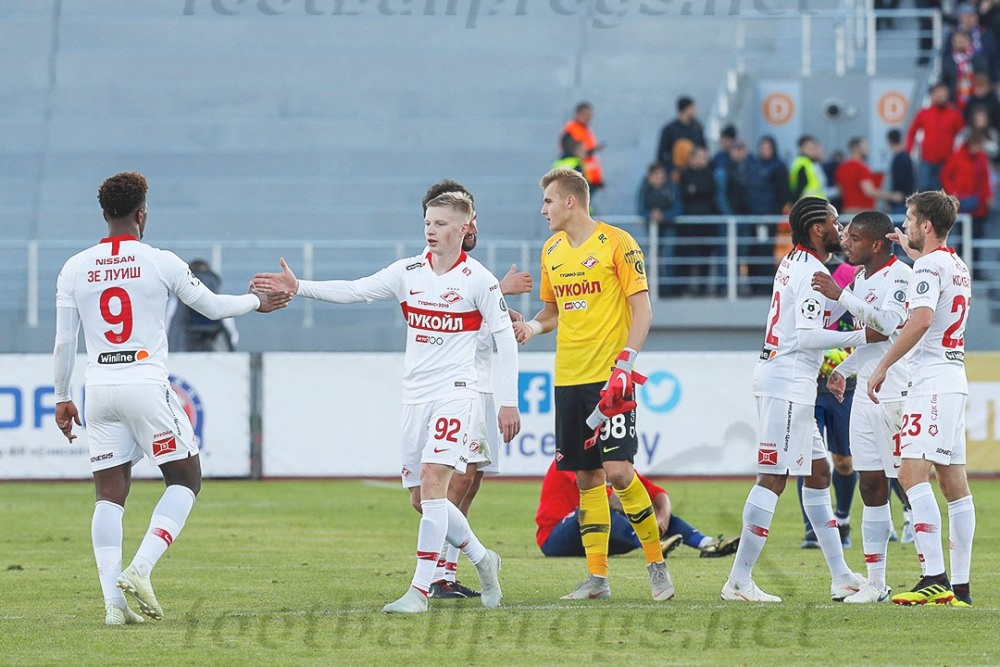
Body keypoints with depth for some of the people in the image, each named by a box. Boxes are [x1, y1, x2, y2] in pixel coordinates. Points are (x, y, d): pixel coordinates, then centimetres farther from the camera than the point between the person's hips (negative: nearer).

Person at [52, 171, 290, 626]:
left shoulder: (74, 269, 5)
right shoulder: (160, 263, -3)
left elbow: (63, 343, 6)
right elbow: (213, 306, 8)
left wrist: (62, 398, 16)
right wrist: (256, 302, 26)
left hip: (99, 388, 4)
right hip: (146, 383, -4)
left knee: (110, 495, 7)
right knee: (185, 480, 10)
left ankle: (113, 602, -2)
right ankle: (139, 570, -9)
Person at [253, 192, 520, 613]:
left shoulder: (478, 280, -5)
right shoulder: (408, 272, 6)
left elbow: (505, 338, -2)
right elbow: (356, 291, -2)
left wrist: (508, 402, -5)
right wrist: (299, 288, -14)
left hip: (455, 393, -6)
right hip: (415, 394, 6)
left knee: (432, 480, -19)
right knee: (421, 499, 7)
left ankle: (420, 590, -19)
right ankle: (482, 559, 29)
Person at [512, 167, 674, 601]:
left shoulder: (617, 243, -6)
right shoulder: (552, 250, 14)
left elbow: (642, 309, -8)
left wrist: (624, 365, -17)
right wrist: (532, 326, 2)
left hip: (609, 376, -6)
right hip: (568, 379, 6)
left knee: (617, 471, -14)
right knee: (586, 477, 5)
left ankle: (656, 563, -1)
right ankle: (597, 578, 8)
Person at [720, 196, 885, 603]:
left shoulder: (794, 264, 15)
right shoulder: (813, 273, -14)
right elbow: (808, 335, -21)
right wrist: (862, 337, -18)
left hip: (785, 380, 11)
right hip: (788, 381, -11)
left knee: (818, 472, 14)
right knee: (773, 477, -10)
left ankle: (841, 576, 17)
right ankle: (739, 580, -10)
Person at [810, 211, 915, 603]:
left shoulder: (900, 276, -11)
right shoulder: (861, 279, 16)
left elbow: (889, 323, -28)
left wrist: (840, 296, -27)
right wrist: (844, 369, 20)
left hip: (897, 393, -9)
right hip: (865, 396, 9)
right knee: (871, 488, 7)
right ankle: (875, 583, 10)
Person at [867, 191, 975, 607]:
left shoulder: (929, 266, -10)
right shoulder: (958, 267, 17)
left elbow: (922, 319, -24)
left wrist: (882, 366, -20)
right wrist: (909, 248, 48)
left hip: (932, 382, -10)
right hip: (955, 381, 10)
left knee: (913, 474, -16)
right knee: (954, 483, 8)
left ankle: (935, 579, -26)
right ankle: (960, 586, 8)